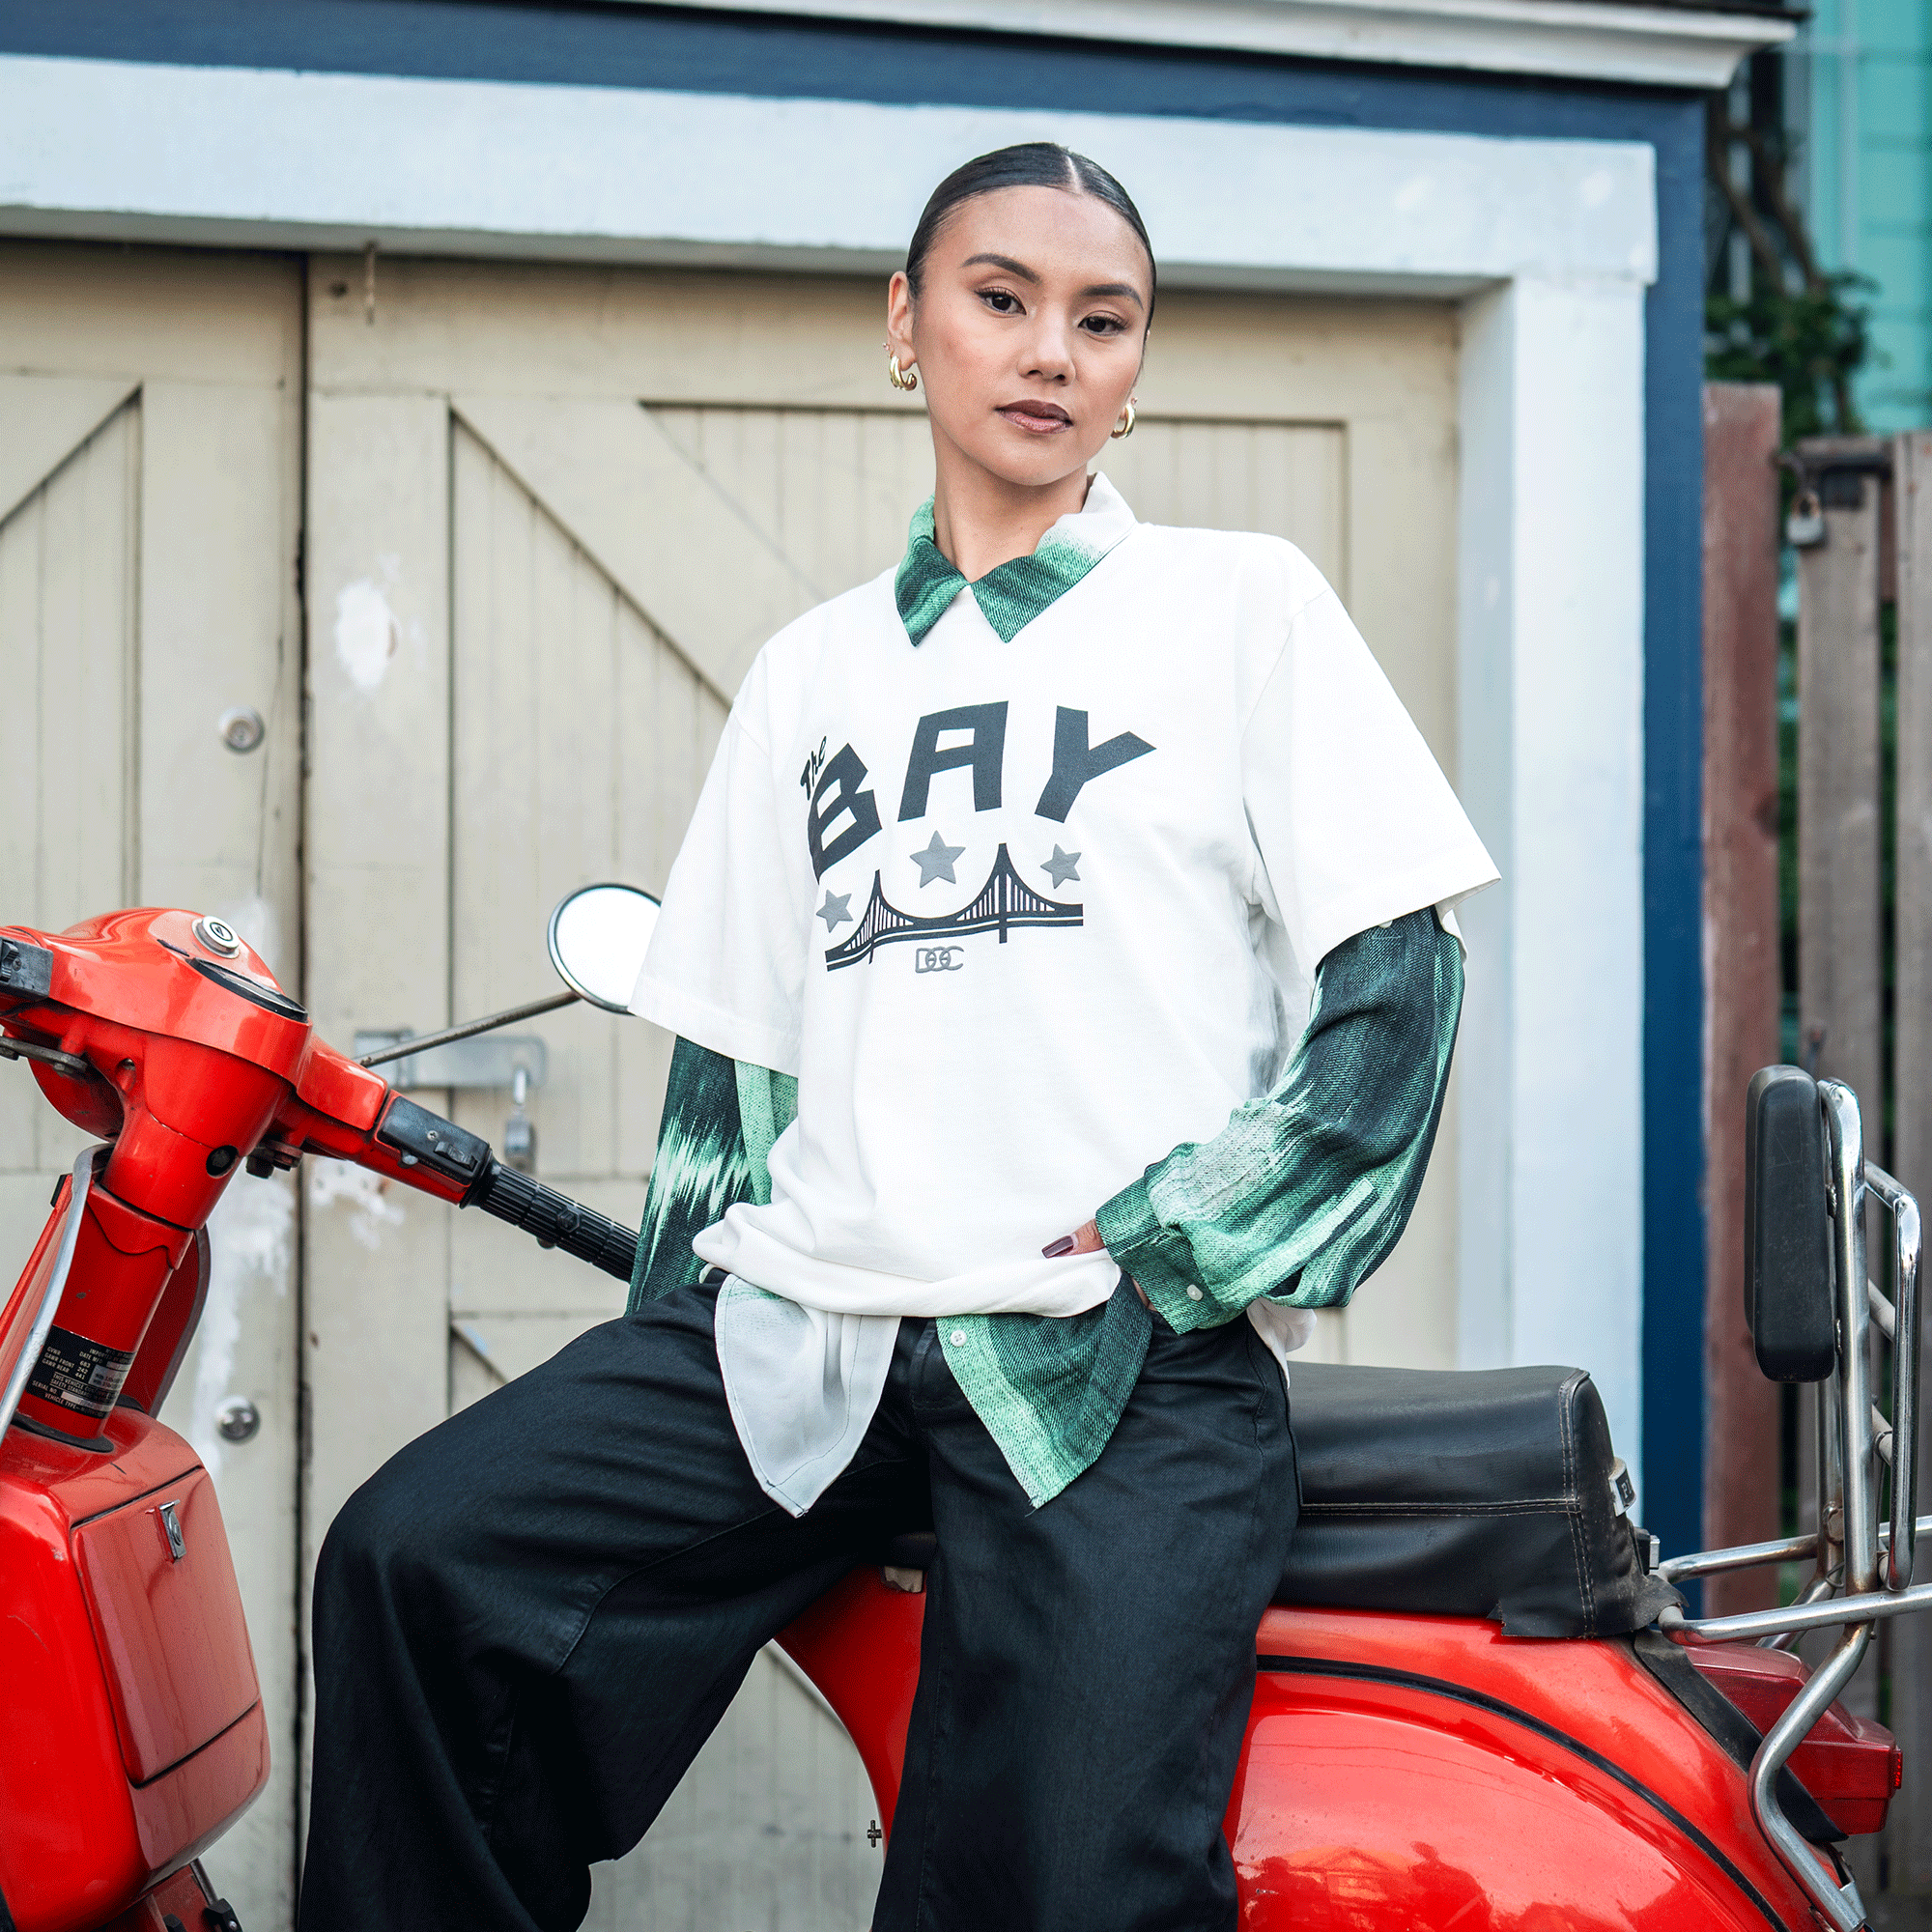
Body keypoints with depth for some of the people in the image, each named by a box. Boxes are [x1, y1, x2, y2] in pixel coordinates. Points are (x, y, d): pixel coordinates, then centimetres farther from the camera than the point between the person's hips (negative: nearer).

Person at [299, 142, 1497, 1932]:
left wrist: (1173, 1244, -8)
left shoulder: (1241, 605, 9)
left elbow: (1392, 981, 2)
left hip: (1124, 1363, -4)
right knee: (415, 1562, -19)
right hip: (804, 1320, 4)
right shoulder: (811, 670, 22)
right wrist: (673, 1352, 12)